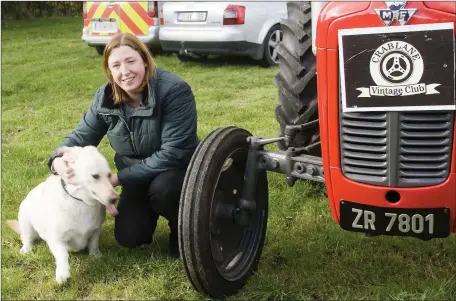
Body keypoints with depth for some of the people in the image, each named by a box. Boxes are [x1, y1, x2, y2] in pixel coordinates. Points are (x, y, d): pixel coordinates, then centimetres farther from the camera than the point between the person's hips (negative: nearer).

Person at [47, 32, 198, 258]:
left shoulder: (174, 90, -29)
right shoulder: (105, 97, -11)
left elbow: (172, 154, -32)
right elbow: (82, 135, -3)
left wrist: (118, 178, -31)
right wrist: (59, 160, -28)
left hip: (179, 170, -5)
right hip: (137, 178, 5)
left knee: (162, 188, -37)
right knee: (128, 237, -7)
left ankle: (182, 230, -4)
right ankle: (149, 210, 27)